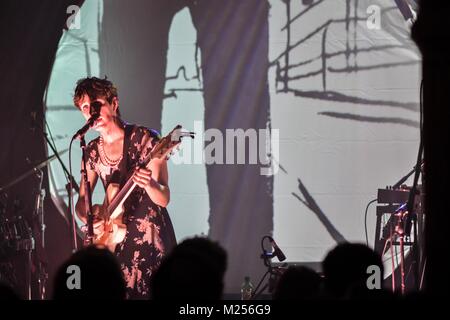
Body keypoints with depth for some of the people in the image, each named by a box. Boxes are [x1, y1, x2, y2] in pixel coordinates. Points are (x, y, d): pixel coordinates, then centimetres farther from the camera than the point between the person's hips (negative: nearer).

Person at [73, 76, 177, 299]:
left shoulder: (145, 139, -7)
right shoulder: (92, 151, 9)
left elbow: (164, 199, -12)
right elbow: (81, 202, 15)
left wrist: (148, 184, -33)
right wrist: (87, 216, -7)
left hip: (151, 238, -5)